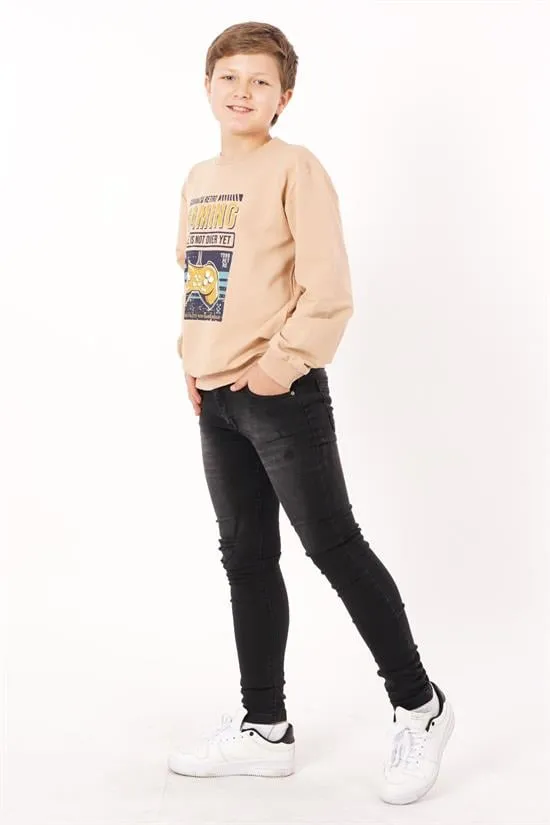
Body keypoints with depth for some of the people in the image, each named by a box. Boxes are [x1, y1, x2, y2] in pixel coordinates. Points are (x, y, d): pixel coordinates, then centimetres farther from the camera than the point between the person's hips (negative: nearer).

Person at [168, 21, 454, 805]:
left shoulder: (294, 167, -8)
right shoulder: (198, 178, 14)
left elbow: (328, 289, -15)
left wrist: (278, 367, -15)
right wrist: (193, 362, 10)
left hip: (281, 394, -8)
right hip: (216, 398, 8)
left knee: (333, 544, -3)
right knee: (246, 557, 12)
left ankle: (418, 707, 14)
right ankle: (264, 729, 24)